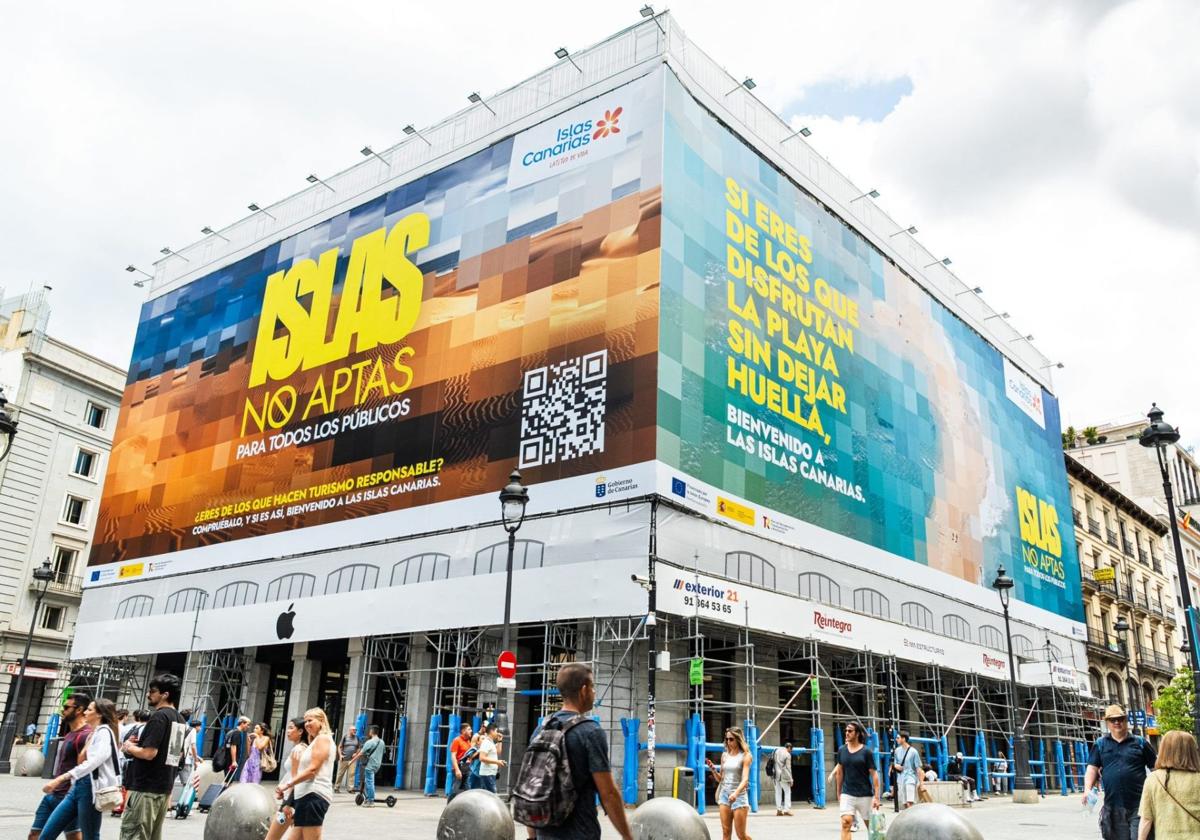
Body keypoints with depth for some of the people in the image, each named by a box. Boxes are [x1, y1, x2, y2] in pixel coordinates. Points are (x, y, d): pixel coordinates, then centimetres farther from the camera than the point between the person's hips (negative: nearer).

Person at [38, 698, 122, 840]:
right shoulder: (92, 734, 19)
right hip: (77, 787, 9)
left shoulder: (104, 732, -9)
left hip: (90, 789, -9)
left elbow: (95, 761, -25)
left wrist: (61, 778, -31)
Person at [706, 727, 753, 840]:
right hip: (724, 794, 5)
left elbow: (745, 779, -19)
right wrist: (712, 769, -6)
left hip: (739, 796, -5)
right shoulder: (724, 755, 8)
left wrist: (736, 793, -35)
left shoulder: (745, 756, -7)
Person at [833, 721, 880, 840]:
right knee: (846, 823, -14)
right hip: (847, 794, 2)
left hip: (865, 795, -2)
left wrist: (877, 797, -12)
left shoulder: (866, 751, -7)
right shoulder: (842, 750, 4)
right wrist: (838, 793, 15)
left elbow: (874, 774, -7)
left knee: (870, 825, 12)